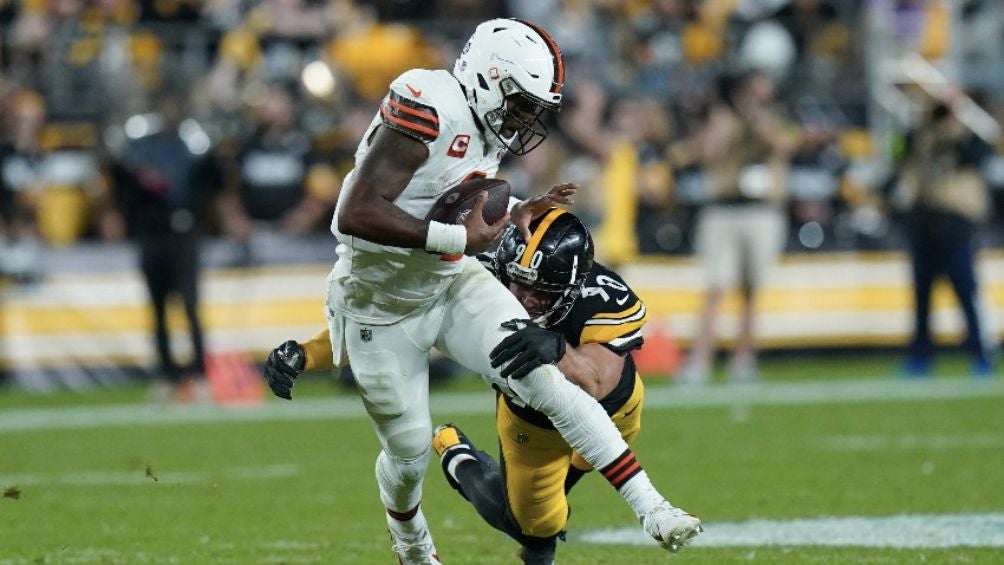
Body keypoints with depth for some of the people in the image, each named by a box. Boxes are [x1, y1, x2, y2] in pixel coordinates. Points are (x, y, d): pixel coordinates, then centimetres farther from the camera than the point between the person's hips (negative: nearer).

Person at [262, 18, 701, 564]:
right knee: (408, 453, 10)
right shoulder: (428, 108, -28)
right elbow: (355, 214, -35)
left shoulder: (487, 129, 0)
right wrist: (459, 237, -34)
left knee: (546, 382, -14)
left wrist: (516, 214, 1)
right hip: (383, 305, -6)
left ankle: (650, 508, -16)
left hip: (453, 284, 6)